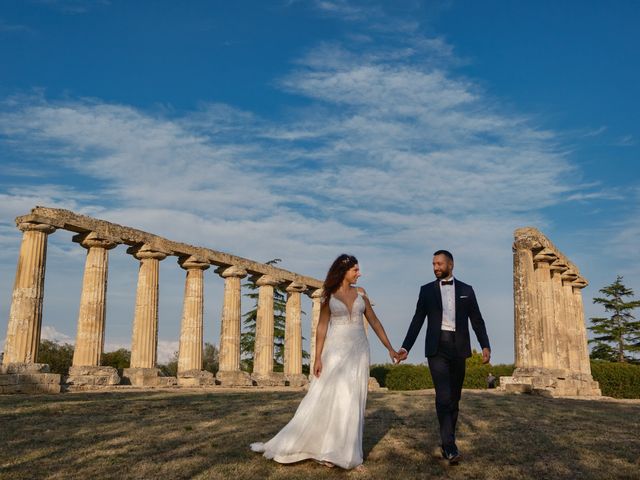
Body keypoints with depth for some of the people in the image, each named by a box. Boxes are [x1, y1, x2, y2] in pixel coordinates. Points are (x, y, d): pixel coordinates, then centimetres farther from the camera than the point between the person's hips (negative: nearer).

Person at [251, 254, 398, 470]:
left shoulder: (360, 293, 8)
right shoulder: (329, 296, -1)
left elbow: (374, 321, 10)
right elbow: (322, 327, -4)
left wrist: (389, 348, 7)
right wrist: (318, 357, -11)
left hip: (358, 351, 3)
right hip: (336, 350, -3)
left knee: (352, 401, 2)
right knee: (324, 397, -4)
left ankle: (343, 451, 11)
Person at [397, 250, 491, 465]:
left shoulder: (466, 290, 9)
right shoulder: (427, 290, 7)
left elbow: (477, 320, 7)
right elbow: (417, 321, 6)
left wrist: (485, 345, -5)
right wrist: (405, 347, -1)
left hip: (458, 348, 2)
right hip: (437, 348, -2)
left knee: (454, 398, 8)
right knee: (443, 396, -14)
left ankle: (446, 442, 20)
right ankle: (449, 445, -13)